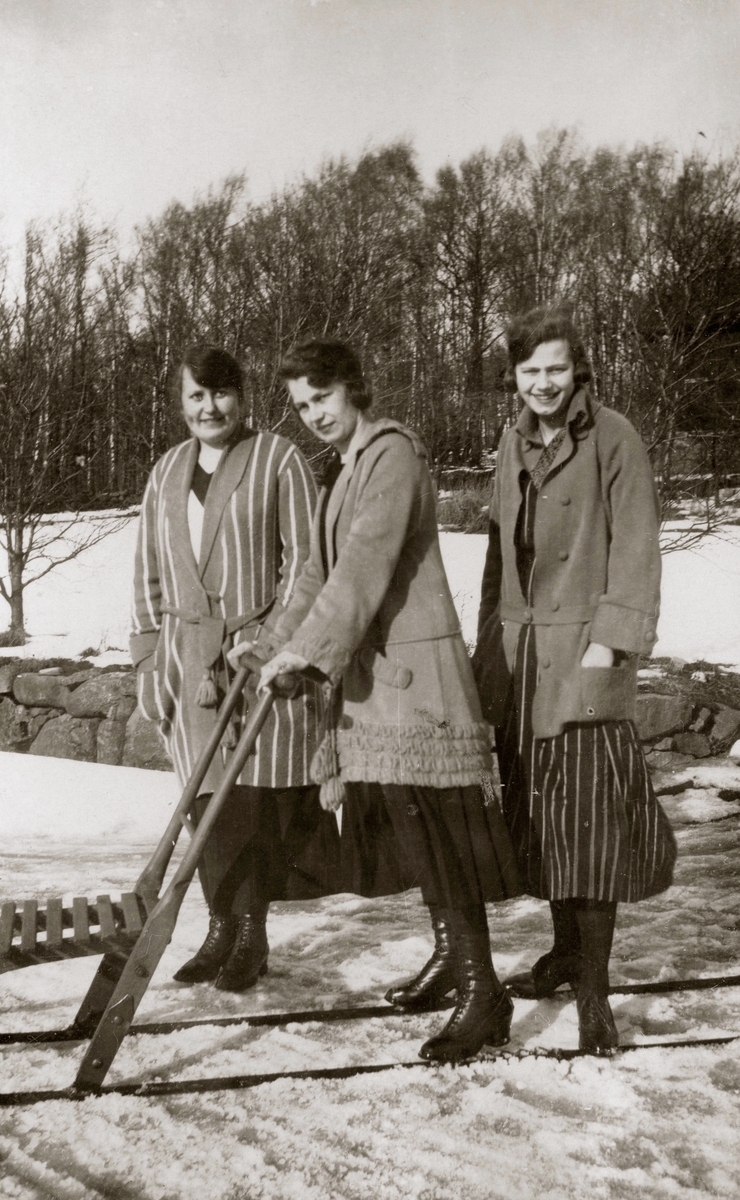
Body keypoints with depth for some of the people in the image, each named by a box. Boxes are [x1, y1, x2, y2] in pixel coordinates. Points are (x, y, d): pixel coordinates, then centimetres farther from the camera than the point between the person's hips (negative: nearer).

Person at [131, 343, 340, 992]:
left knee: (259, 793, -3)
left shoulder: (279, 459, -1)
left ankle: (253, 930, 9)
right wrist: (149, 660, 10)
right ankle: (222, 928, 14)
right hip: (189, 658, 4)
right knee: (209, 794, 4)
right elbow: (150, 573, 15)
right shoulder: (166, 472, 14)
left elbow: (304, 558, -5)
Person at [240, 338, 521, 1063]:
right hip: (369, 669, 9)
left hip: (412, 664, -9)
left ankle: (483, 993, -3)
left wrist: (308, 647, -23)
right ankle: (449, 954, 28)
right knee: (409, 822, 15)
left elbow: (367, 562, -21)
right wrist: (278, 644, 13)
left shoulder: (393, 453, -11)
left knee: (439, 826, -8)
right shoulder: (341, 470, 18)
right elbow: (321, 572, 22)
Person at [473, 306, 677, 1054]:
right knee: (536, 812, 10)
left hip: (584, 651, -6)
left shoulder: (613, 439, -4)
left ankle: (593, 990, -3)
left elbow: (635, 549, -8)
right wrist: (489, 646, 14)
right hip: (519, 654, 6)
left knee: (590, 816, -8)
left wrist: (612, 639, -15)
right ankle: (566, 948, 26)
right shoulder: (514, 445, 14)